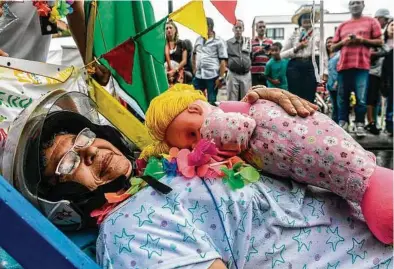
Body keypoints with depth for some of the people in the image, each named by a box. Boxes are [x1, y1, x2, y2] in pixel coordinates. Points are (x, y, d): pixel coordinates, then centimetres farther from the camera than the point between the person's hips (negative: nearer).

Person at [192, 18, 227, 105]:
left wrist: (221, 78, -13)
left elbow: (223, 61, -8)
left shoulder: (218, 41, -5)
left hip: (212, 76, -5)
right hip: (198, 76, 5)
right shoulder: (198, 39, 12)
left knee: (211, 101, 3)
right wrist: (194, 68, 16)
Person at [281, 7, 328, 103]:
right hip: (295, 67, 0)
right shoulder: (294, 35, 14)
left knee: (309, 98, -6)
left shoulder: (318, 35, 17)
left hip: (312, 66, 0)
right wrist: (296, 48, -3)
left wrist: (325, 72, 5)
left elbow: (323, 54, 15)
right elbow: (282, 54, 10)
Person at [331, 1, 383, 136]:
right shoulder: (342, 26, 20)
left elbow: (380, 42, 7)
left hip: (362, 66, -3)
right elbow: (333, 47, 19)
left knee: (361, 98, -9)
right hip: (344, 66, 3)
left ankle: (359, 125, -1)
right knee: (342, 98, 1)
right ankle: (342, 124, 5)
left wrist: (363, 40, -8)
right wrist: (343, 42, -1)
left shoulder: (371, 22, 12)